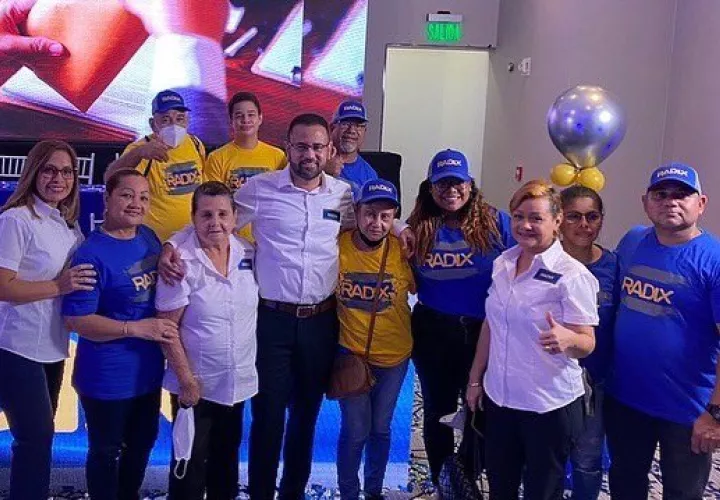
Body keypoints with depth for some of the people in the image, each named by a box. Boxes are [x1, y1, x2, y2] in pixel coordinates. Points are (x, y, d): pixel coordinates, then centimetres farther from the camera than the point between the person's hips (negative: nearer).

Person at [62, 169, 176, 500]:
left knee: (142, 442, 25)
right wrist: (135, 328, -27)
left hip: (148, 369, 8)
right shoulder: (92, 255, -21)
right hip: (107, 377, -7)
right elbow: (76, 319, -23)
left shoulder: (148, 237, 1)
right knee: (106, 451, 13)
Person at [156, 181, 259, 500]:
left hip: (238, 381, 5)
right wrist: (186, 380, -16)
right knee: (191, 463, 10)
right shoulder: (182, 263, -17)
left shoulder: (248, 253, -2)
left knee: (227, 457, 21)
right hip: (195, 383, -5)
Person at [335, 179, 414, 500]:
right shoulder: (337, 246, -14)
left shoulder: (403, 250, -13)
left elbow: (414, 288, 4)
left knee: (380, 428, 18)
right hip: (351, 353, -1)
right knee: (355, 431, 4)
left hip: (394, 355, 2)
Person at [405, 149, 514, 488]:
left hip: (485, 333, -2)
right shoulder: (419, 228, 0)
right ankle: (442, 484, 37)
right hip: (433, 333, 2)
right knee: (437, 411, 16)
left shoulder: (497, 223, -7)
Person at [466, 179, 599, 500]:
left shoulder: (572, 275, -16)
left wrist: (567, 339, -39)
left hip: (549, 406, -5)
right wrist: (475, 379, 14)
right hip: (498, 398, 6)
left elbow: (587, 343, -17)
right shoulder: (502, 263, 3)